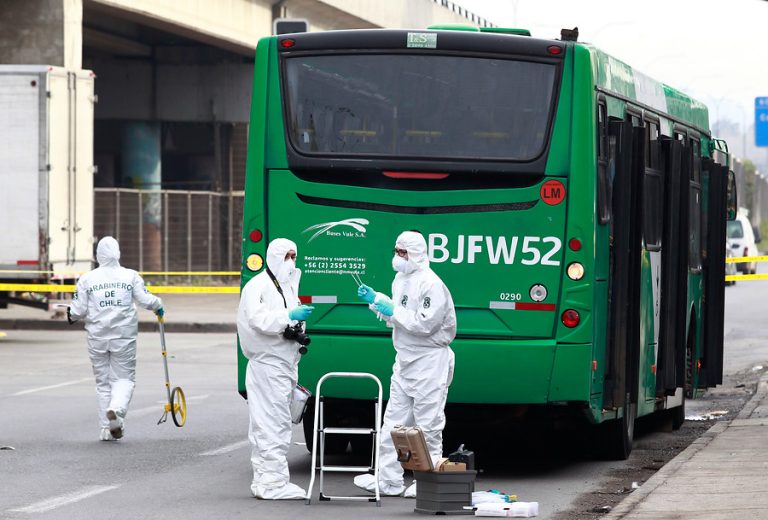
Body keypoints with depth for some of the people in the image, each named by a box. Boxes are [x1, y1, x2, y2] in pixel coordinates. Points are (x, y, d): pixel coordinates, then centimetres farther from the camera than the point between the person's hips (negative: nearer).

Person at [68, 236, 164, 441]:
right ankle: (116, 409, -22)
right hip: (124, 336, -1)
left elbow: (78, 310, -1)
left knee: (103, 382, 10)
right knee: (124, 378, 7)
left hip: (97, 338, 1)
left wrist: (71, 315, 22)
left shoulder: (87, 279, -1)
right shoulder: (130, 276, -3)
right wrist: (158, 305, 18)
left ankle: (107, 428, 8)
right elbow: (146, 299, -3)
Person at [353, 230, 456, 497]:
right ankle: (388, 480, 12)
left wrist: (393, 312, -17)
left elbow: (425, 323, -23)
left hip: (430, 362, -9)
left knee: (428, 425, -3)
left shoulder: (431, 284, -17)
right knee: (394, 421, 9)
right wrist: (375, 299, 7)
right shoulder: (401, 279, 12)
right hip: (405, 360, 9)